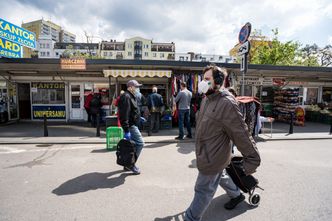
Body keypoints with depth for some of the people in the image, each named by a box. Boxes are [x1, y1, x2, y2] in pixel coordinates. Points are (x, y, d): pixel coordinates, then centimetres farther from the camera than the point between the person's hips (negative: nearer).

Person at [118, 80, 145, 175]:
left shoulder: (131, 96, 17)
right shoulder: (126, 97, -16)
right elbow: (124, 115, -24)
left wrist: (139, 118, 27)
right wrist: (127, 130, -27)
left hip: (132, 125, 11)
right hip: (130, 125, -11)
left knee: (133, 144, 15)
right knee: (140, 143, -9)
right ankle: (130, 164, 1)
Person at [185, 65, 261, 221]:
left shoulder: (227, 103, -27)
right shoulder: (207, 99, 2)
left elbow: (242, 134, -24)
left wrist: (252, 160, -18)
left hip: (212, 157, -9)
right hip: (206, 153, 9)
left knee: (203, 190, 9)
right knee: (220, 176, 31)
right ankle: (236, 195, 58)